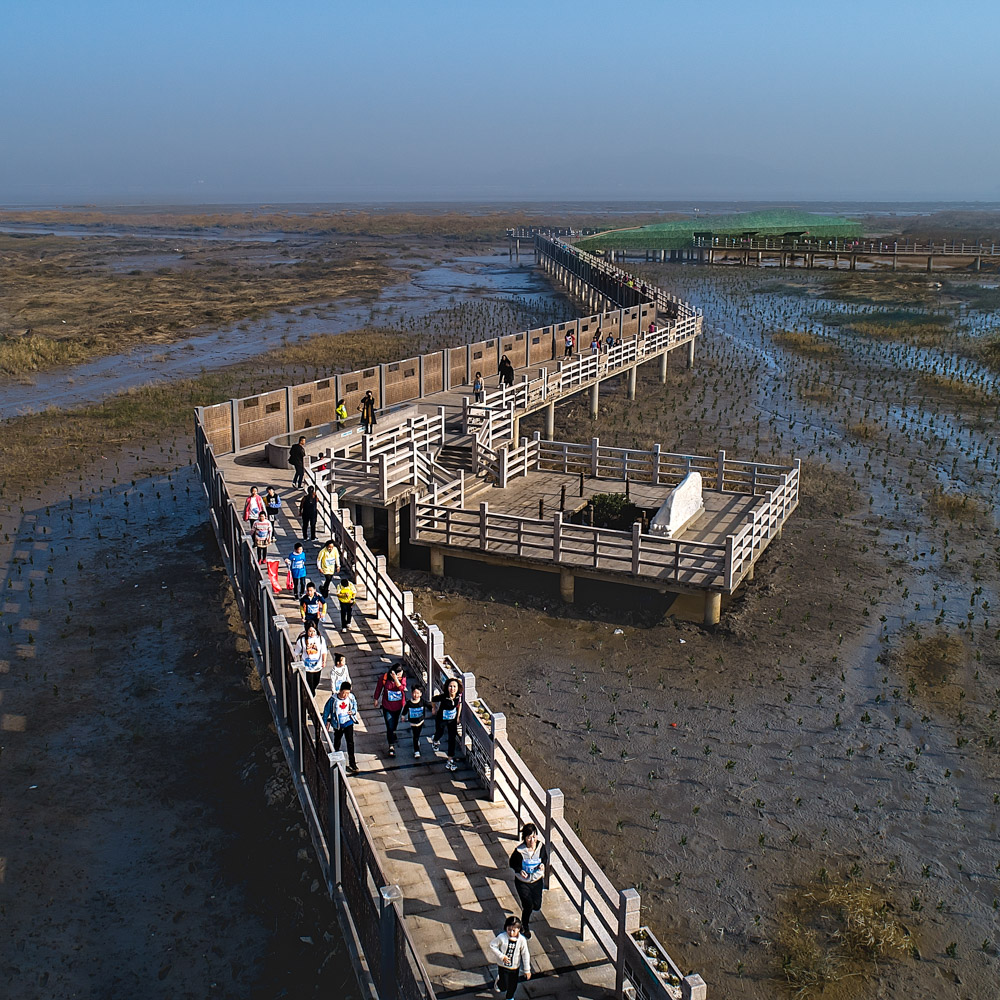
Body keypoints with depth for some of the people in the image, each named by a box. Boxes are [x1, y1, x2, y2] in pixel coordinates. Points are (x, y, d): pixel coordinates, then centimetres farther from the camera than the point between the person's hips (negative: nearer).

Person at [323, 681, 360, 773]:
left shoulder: (351, 697, -14)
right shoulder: (333, 699, -20)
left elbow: (355, 706, 8)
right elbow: (326, 711, -7)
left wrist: (353, 711, -14)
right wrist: (325, 724, -1)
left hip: (348, 723, 0)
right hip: (337, 724, 0)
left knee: (350, 742, -8)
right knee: (337, 742, 20)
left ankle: (352, 764, 0)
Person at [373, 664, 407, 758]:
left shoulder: (403, 678, -17)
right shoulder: (384, 678, -20)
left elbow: (402, 688, -33)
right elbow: (378, 688, -3)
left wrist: (396, 679, -44)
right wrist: (376, 699, 8)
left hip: (399, 706, 3)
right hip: (387, 707, -3)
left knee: (395, 722, 28)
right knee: (390, 727, -3)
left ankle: (393, 732, 58)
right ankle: (391, 746, 7)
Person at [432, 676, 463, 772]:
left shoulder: (459, 696, -22)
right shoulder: (443, 696, -33)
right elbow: (434, 700, -12)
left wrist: (458, 716, 8)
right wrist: (435, 709, 5)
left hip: (453, 720, 2)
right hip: (441, 719, -2)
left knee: (452, 739, 1)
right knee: (439, 733, 26)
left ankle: (450, 760, 12)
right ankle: (435, 741, 63)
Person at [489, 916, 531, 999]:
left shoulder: (522, 940, -21)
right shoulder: (501, 937, -24)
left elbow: (525, 955, -12)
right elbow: (492, 946, -13)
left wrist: (527, 970, -5)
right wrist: (501, 956, -21)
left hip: (515, 967, 2)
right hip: (503, 966, -2)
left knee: (513, 986, 18)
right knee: (504, 987, 6)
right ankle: (497, 981, 41)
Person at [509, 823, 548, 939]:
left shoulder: (541, 847, -17)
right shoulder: (519, 851, -25)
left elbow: (546, 858, 2)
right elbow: (512, 864, -8)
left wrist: (543, 865, -20)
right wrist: (519, 871, -27)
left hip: (537, 880, 3)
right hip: (522, 882, -3)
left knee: (537, 905, 9)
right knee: (528, 905, -4)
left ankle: (525, 908, 47)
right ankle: (525, 927, 26)